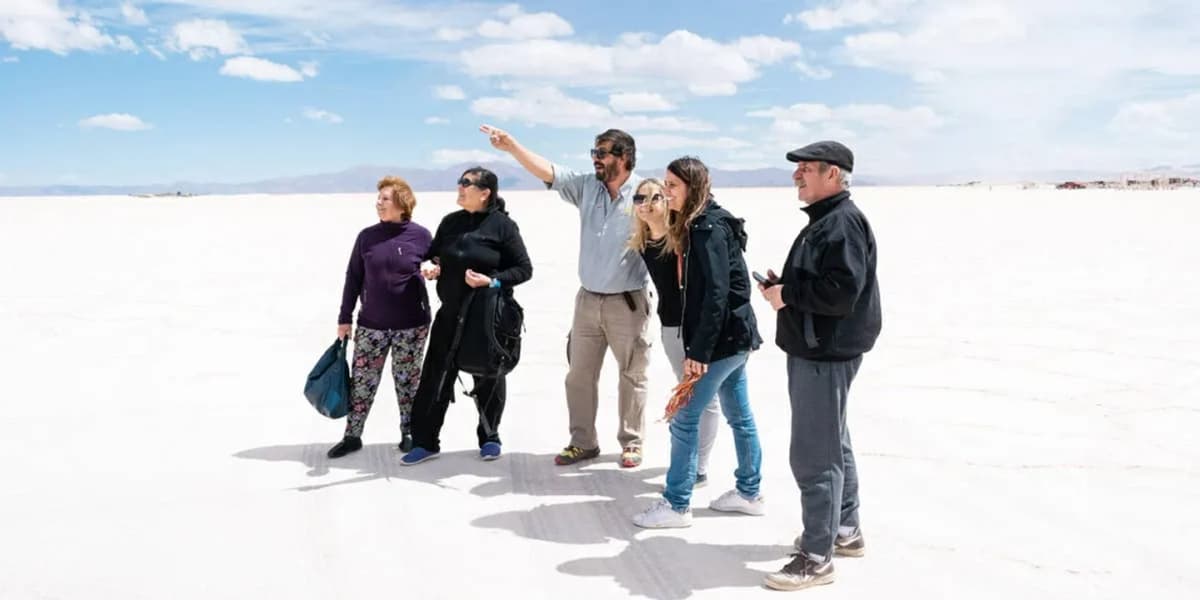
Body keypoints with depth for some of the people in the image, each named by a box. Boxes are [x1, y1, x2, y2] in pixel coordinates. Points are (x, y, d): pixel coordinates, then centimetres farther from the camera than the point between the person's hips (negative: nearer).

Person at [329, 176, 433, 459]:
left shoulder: (420, 236, -5)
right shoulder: (367, 237, 1)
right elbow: (353, 278, 6)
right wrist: (344, 318, 6)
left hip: (411, 324, -2)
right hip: (371, 323, 2)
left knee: (407, 380, 9)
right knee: (361, 380, 4)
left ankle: (409, 433, 24)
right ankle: (352, 436, 15)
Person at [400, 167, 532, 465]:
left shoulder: (503, 225, -8)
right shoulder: (451, 222, 6)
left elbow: (524, 269, -8)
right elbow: (433, 254, 19)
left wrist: (493, 281, -21)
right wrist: (430, 267, -3)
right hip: (451, 313, 4)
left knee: (488, 377, 9)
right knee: (435, 376, 4)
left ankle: (489, 438, 27)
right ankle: (425, 441, 14)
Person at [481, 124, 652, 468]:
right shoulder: (586, 186, 1)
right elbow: (547, 171, -6)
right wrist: (512, 147, -18)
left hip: (627, 302, -5)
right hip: (588, 299, 5)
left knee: (632, 376, 8)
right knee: (579, 374, 11)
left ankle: (631, 443, 22)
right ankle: (583, 442, 24)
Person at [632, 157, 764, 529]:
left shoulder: (708, 229, -18)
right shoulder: (696, 226, 13)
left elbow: (717, 293, -23)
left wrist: (699, 351, -24)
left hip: (724, 337, -10)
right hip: (733, 336, 10)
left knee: (684, 418, -4)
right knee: (739, 416, 17)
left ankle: (676, 505, 5)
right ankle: (749, 492, 29)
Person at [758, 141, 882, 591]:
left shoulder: (843, 223, -17)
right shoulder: (823, 221, 16)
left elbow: (842, 292, -27)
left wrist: (788, 294, -17)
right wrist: (783, 285, 6)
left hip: (825, 355, -11)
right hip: (814, 350, 11)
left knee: (814, 456, -7)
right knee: (832, 445, 20)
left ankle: (817, 557, 1)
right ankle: (844, 531, 34)